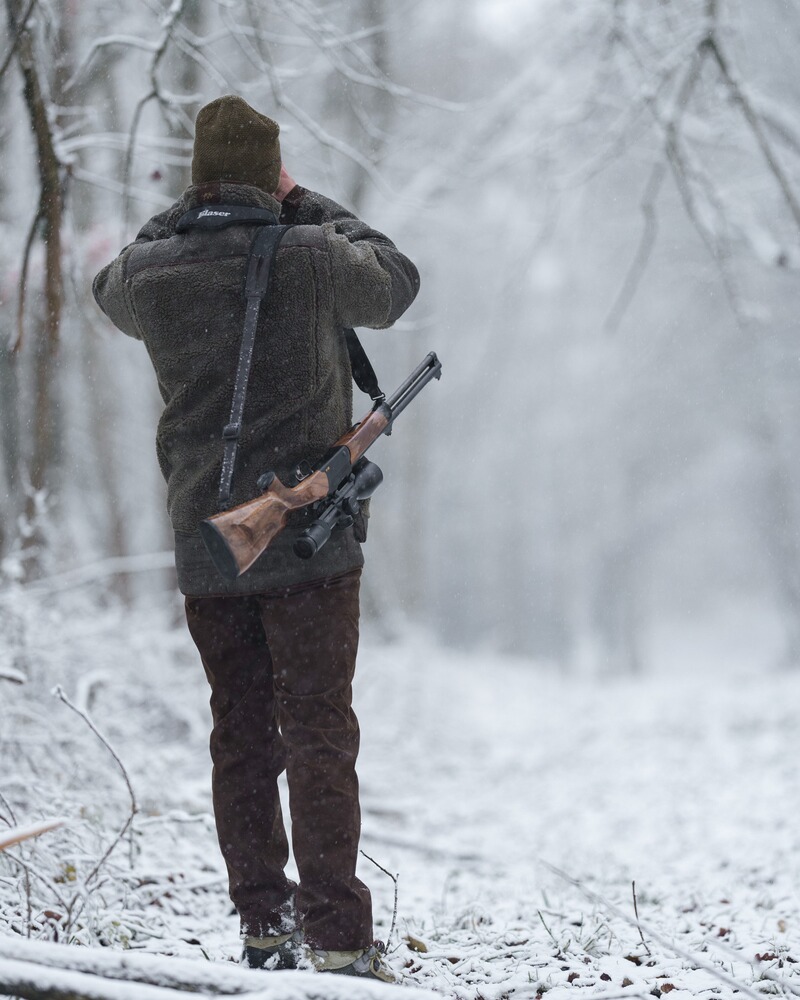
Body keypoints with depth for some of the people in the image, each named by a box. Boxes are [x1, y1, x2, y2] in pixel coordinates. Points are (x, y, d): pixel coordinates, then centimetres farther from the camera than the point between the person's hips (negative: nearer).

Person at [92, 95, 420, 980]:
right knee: (319, 735, -2)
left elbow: (112, 291, 24)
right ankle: (337, 940, -7)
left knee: (240, 739, 12)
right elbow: (396, 284, 9)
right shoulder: (312, 258, -11)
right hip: (308, 539, -3)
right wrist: (308, 208, 16)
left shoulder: (151, 274, -2)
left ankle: (265, 930, 16)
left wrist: (191, 211, 20)